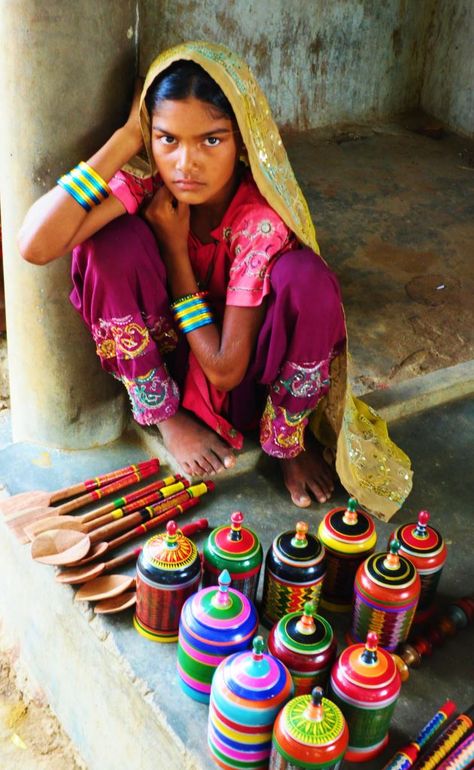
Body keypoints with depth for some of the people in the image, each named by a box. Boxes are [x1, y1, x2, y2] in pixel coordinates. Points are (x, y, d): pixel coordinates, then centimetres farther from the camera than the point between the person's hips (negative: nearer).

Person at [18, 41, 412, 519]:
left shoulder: (262, 219, -26)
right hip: (164, 361, 2)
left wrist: (173, 247, -25)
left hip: (245, 379, -1)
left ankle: (287, 436, -4)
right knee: (117, 241, -26)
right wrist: (125, 138, -33)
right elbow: (35, 246, -36)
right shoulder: (144, 181, -19)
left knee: (307, 278, -32)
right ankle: (166, 414, -4)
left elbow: (225, 368, -26)